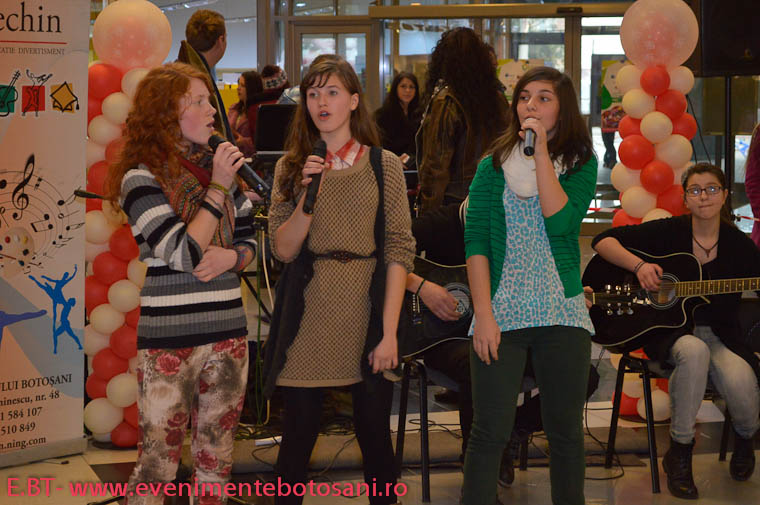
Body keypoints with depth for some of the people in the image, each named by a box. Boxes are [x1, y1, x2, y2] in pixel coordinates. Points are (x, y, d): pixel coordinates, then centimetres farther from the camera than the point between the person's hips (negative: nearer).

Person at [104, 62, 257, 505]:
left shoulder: (218, 166, 9)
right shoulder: (142, 177, -9)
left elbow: (249, 241, 16)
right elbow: (184, 254, -16)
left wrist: (230, 257, -7)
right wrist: (217, 189, -15)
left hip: (228, 332, 6)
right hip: (170, 338, -6)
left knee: (217, 461, 12)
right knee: (158, 462, -1)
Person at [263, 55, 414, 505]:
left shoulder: (384, 166, 2)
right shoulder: (291, 168, 7)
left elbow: (399, 252, -3)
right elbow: (283, 249, 0)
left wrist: (390, 332, -10)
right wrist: (308, 195, -15)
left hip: (368, 312, -1)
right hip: (308, 316, 1)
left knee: (374, 433, 5)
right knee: (299, 434, 4)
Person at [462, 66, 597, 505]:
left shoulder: (580, 164, 6)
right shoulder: (494, 166, 7)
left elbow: (560, 221, -13)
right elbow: (475, 242, 0)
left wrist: (541, 151, -11)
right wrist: (484, 315, -9)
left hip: (562, 315, 0)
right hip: (502, 313, 0)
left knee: (566, 430, 6)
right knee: (490, 431, -5)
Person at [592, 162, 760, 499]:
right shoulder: (668, 232, 0)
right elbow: (603, 241, -2)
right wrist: (639, 265, -18)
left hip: (719, 335, 1)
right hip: (670, 332, -1)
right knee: (694, 351, -39)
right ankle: (679, 452, -21)